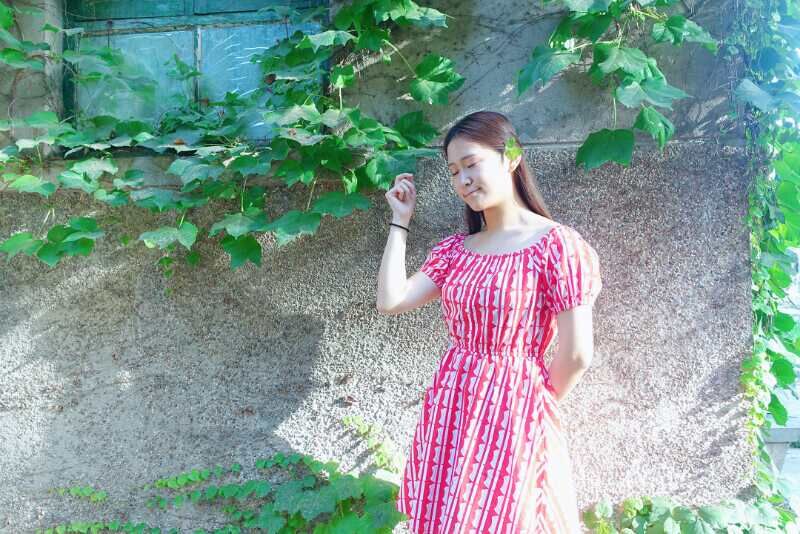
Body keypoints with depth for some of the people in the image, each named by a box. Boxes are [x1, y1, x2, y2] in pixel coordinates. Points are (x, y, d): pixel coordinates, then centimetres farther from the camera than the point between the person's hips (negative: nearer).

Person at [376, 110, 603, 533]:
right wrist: (400, 220, 3)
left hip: (512, 412, -6)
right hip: (449, 408, 6)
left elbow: (576, 355, -13)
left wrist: (536, 408, 2)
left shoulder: (555, 246, -14)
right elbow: (390, 302, -2)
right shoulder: (455, 250, 6)